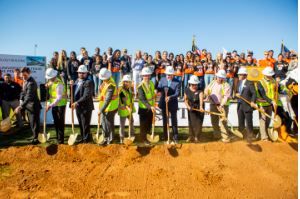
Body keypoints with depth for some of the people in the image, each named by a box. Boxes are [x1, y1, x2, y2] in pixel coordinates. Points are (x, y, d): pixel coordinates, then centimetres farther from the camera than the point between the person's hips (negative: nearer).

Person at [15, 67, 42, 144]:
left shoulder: (31, 83, -23)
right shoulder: (25, 81, 7)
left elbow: (29, 97, -31)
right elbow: (23, 92, 19)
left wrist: (21, 106, -37)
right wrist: (21, 100, 4)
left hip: (34, 106, -9)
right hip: (28, 106, 9)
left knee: (35, 123, 0)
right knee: (32, 123, 18)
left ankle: (36, 138, 12)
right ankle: (35, 136, 32)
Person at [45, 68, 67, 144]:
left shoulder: (59, 84, -20)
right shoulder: (50, 82, 8)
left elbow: (59, 98, -25)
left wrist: (51, 105, -28)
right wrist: (47, 86, -1)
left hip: (60, 105, -8)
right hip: (53, 105, 8)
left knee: (60, 122, -2)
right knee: (56, 122, 14)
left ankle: (61, 140, 6)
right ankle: (57, 137, 26)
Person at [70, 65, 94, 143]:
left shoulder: (88, 82, -14)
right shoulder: (77, 81, 13)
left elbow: (86, 96, -23)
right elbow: (74, 92, 17)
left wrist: (77, 103, -26)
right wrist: (71, 86, -1)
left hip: (86, 107, -8)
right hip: (78, 107, 8)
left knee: (85, 125, 2)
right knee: (81, 125, 16)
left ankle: (86, 140, 14)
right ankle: (83, 138, 30)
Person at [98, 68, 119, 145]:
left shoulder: (111, 86, -27)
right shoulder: (106, 80, 2)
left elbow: (107, 100, -30)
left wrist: (101, 110, -29)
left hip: (110, 107, -9)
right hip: (104, 106, 9)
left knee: (109, 124, 4)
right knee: (103, 123, 18)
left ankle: (111, 139, 19)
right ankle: (106, 138, 31)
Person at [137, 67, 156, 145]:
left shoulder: (151, 83, 0)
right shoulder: (140, 86, -21)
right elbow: (142, 99, -28)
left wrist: (153, 105, 12)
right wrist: (150, 106, -38)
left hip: (151, 107, 6)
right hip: (144, 108, -6)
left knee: (149, 123, 18)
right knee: (143, 124, 7)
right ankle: (143, 139, 24)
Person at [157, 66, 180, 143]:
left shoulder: (177, 82, -10)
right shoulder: (162, 80, 2)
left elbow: (177, 93, -18)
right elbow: (158, 89, -3)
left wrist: (170, 97, -34)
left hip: (173, 104, -3)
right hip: (164, 103, 3)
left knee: (174, 121, 4)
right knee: (165, 120, 13)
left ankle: (175, 137, 15)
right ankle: (165, 136, 26)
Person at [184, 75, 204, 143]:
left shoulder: (200, 90, -12)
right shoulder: (187, 90, -4)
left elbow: (201, 98, -29)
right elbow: (185, 100, 3)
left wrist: (201, 107, -46)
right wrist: (188, 106, -14)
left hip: (199, 108, -1)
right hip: (191, 108, 1)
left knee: (198, 122, 0)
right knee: (191, 122, 0)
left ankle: (196, 137, 12)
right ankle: (191, 136, 11)